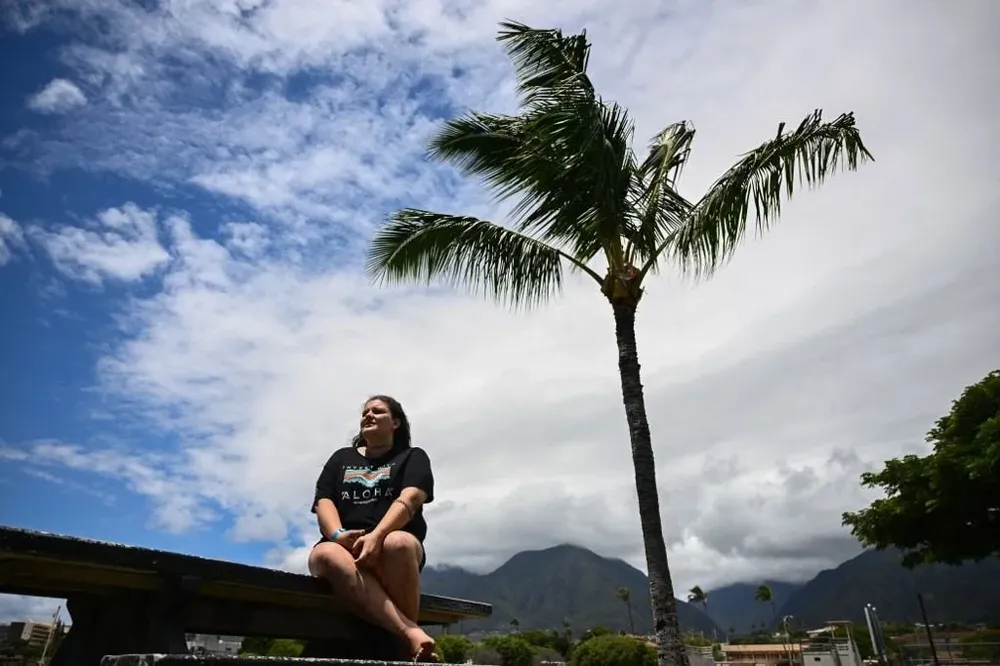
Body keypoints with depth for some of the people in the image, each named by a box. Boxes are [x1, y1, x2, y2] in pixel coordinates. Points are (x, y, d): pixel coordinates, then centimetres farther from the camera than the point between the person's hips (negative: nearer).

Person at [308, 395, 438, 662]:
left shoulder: (413, 457, 13)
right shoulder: (341, 458, 24)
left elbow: (409, 499, -7)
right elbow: (324, 502, 9)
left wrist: (377, 536, -26)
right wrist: (338, 535, -14)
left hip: (390, 547, -2)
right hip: (343, 546, 3)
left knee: (398, 543, -39)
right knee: (324, 555, -35)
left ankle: (405, 636, -27)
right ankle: (412, 633, -42)